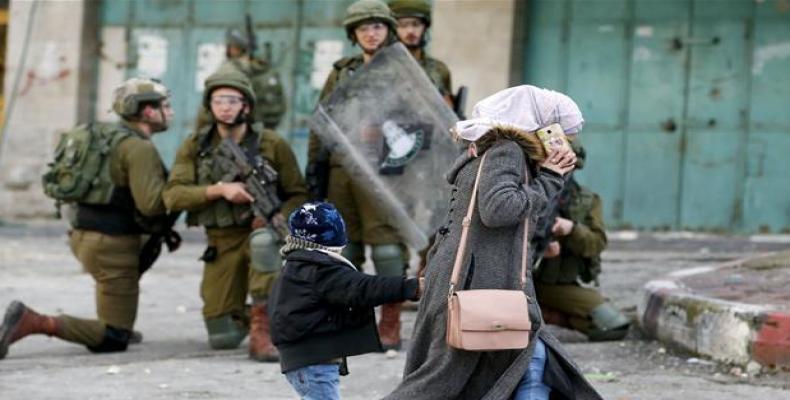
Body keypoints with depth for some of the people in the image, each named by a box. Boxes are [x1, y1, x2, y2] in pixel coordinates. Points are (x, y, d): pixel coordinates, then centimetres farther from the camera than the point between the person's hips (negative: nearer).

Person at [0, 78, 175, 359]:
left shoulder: (106, 136, 14)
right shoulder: (140, 148, -14)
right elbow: (151, 203, -24)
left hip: (83, 235, 9)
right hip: (112, 244, -9)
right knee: (114, 340, -6)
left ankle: (118, 326, 30)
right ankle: (34, 323, -22)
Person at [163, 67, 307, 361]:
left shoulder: (272, 144, -5)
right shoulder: (194, 147, 0)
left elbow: (299, 194, 0)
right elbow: (173, 196, -10)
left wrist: (282, 218, -21)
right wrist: (218, 190, -23)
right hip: (222, 245, 2)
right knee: (222, 338, -5)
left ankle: (263, 328, -37)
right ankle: (240, 316, 34)